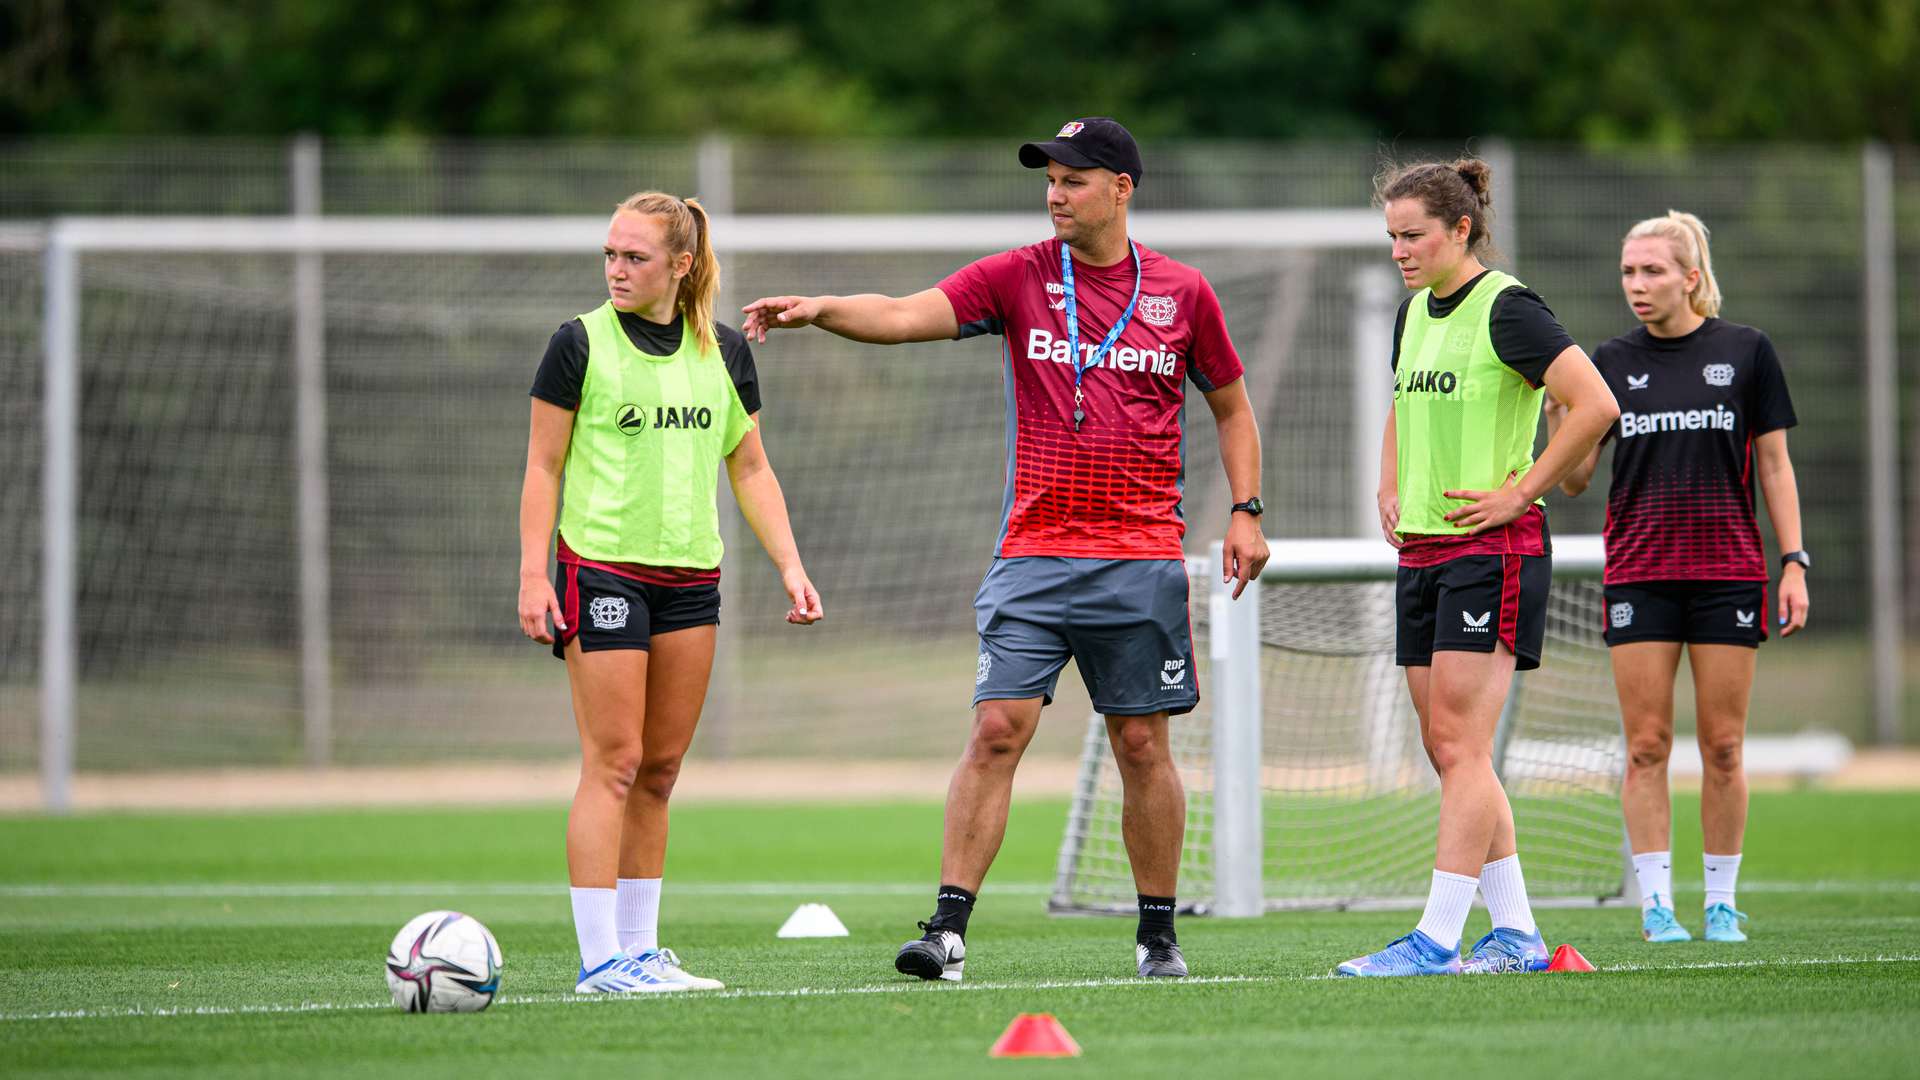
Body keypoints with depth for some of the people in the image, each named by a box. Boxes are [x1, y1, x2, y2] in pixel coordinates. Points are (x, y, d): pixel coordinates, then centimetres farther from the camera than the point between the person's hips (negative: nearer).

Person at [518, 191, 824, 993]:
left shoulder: (724, 352, 9)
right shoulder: (580, 344, -3)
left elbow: (750, 468, 16)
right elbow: (543, 467, -1)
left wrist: (789, 564, 7)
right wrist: (533, 575, -9)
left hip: (691, 574, 5)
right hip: (601, 567, -5)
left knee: (660, 770, 6)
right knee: (614, 763, -9)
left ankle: (639, 951, 11)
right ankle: (599, 961, -10)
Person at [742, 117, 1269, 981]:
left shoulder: (1181, 293, 4)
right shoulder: (1018, 278, 2)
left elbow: (1230, 406, 16)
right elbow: (904, 316, -11)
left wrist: (1245, 510, 5)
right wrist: (818, 309, -29)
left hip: (1141, 559, 0)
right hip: (1033, 551, 0)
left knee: (1142, 746, 4)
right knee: (997, 728, -11)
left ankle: (1158, 933, 17)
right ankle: (948, 928, -12)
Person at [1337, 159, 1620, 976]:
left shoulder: (1505, 309, -11)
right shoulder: (1415, 313, 14)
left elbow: (1595, 405, -20)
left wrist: (1520, 491, -16)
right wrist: (1389, 493, 17)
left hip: (1491, 548, -9)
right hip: (1422, 550, 9)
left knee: (1461, 746, -11)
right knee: (1446, 750, 7)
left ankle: (1438, 938, -13)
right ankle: (1516, 933, 12)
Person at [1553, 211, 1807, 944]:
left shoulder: (1746, 352, 3)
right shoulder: (1611, 363, 6)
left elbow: (1775, 465, 6)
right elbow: (1574, 478, 5)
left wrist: (1793, 562, 0)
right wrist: (1557, 414, -13)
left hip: (1729, 573, -1)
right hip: (1638, 574, 1)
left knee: (1722, 747, 0)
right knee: (1647, 746, -3)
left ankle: (1722, 903, 8)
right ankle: (1656, 904, 0)